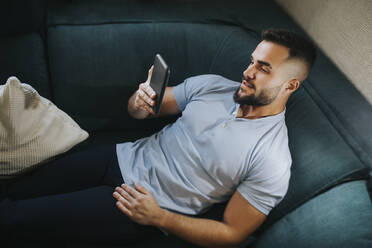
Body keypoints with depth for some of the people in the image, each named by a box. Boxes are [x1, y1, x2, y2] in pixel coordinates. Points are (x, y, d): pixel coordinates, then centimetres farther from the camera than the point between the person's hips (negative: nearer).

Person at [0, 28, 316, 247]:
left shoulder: (272, 162, -17)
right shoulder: (212, 84, 0)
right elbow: (138, 111, 9)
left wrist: (159, 217, -19)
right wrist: (140, 101, -16)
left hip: (140, 210, -5)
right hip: (125, 157, 6)